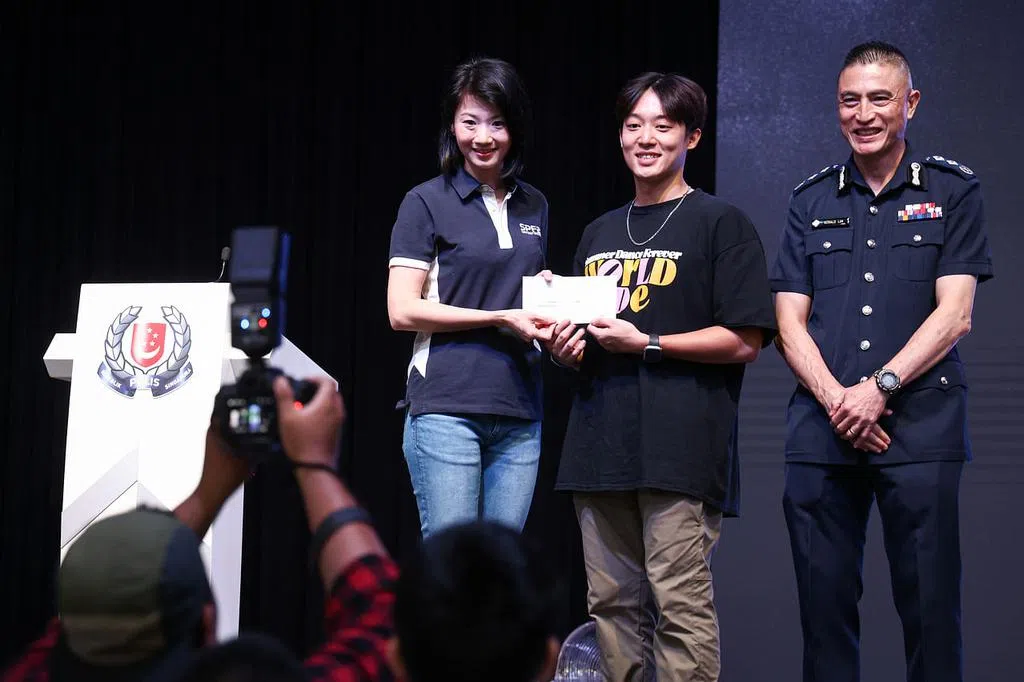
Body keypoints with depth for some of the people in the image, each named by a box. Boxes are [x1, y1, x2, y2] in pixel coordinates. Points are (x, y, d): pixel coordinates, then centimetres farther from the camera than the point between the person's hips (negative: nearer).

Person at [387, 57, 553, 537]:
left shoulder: (532, 206, 16)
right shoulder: (427, 202, -1)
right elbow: (402, 311, -8)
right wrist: (500, 318, -13)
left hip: (519, 413, 5)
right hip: (446, 408, -5)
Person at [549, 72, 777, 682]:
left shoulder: (721, 223, 1)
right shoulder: (599, 233, 21)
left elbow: (744, 342, -7)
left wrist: (646, 344, -13)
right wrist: (566, 347, 6)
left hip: (681, 447, -6)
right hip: (601, 446, 7)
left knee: (682, 605, -10)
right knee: (611, 603, 7)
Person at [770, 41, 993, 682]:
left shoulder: (953, 190, 7)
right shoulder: (811, 200, 15)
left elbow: (953, 314, -2)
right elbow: (789, 322, 9)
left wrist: (880, 386, -12)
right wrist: (835, 399, -7)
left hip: (920, 422, -2)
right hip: (821, 429, 3)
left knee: (929, 606, -3)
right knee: (824, 603, 4)